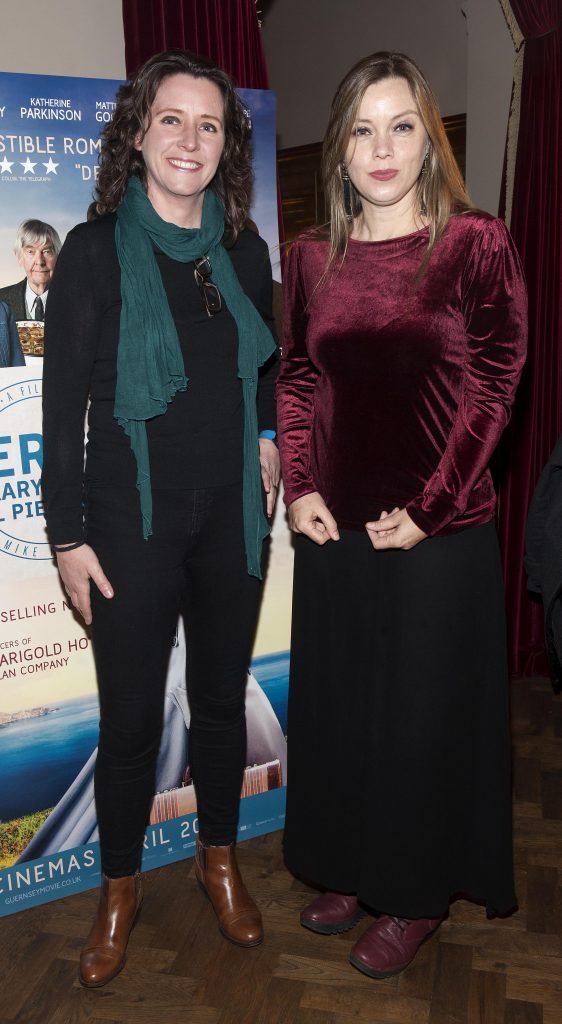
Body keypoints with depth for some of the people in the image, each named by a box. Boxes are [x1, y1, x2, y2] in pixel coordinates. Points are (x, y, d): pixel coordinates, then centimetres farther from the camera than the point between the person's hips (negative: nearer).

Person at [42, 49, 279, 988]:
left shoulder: (245, 253, 6)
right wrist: (67, 536, -9)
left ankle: (219, 859, 37)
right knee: (130, 716, 6)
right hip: (132, 521, -3)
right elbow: (62, 404, -6)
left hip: (230, 515, 4)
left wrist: (268, 437, 4)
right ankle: (120, 890, 30)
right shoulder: (97, 251, -5)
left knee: (222, 699, 15)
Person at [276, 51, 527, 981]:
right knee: (336, 705, 16)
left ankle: (420, 894, 32)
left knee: (426, 711, 9)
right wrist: (300, 487, -2)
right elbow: (296, 379, 10)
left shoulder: (477, 245, -5)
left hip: (437, 536, -4)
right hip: (332, 530, 5)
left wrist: (428, 509, -14)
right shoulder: (313, 257, 7)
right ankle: (354, 871, 39)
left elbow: (494, 387, -9)